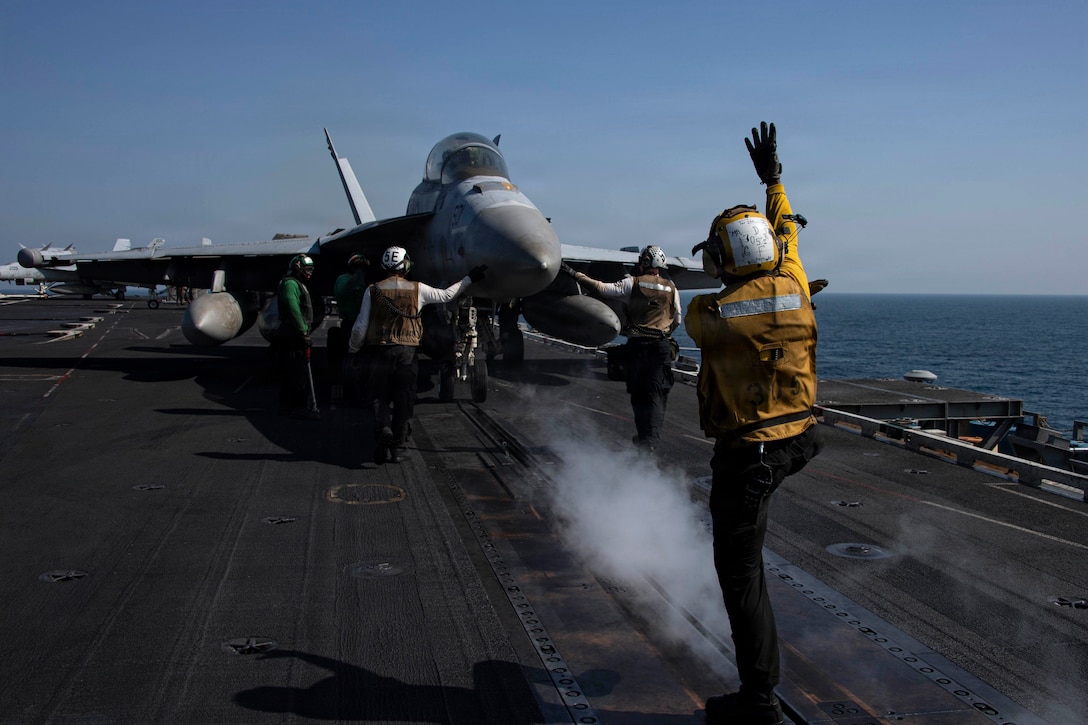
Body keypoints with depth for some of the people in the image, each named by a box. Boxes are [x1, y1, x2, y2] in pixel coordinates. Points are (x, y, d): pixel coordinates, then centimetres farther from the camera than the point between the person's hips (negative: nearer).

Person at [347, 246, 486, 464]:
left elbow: (360, 327, 0)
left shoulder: (373, 291, -2)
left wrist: (352, 350, 16)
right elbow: (446, 295, 14)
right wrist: (469, 278, 25)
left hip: (380, 350, 0)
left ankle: (383, 428, -18)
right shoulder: (418, 289, 0)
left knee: (378, 396, 10)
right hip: (408, 352, 1)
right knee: (403, 400, 9)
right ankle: (398, 447, 11)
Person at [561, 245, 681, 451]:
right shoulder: (671, 288, 5)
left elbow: (603, 288, -5)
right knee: (656, 394, 0)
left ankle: (644, 437, 13)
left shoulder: (633, 283, 0)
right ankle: (650, 439, -12)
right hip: (662, 346, 0)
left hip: (637, 344, 0)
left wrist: (575, 275, 1)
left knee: (638, 393, 11)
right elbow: (677, 320, 10)